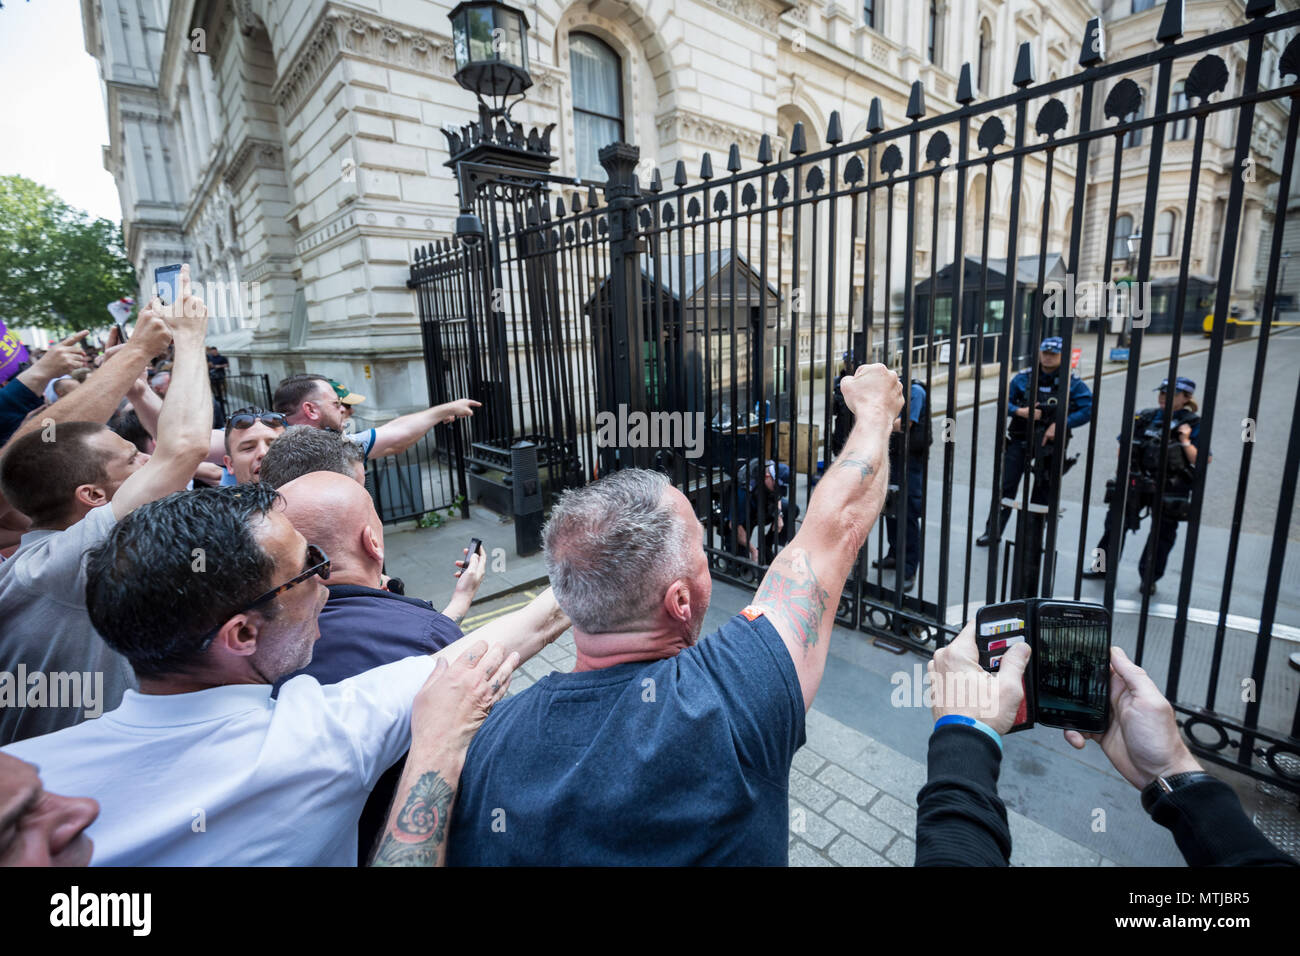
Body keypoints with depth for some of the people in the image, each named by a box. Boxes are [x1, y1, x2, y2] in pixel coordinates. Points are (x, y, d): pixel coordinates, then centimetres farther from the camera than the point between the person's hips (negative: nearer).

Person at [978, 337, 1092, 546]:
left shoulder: (1073, 383, -3)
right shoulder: (1024, 378, 1)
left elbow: (1088, 409, -8)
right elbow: (1005, 401, 3)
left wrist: (1061, 424, -19)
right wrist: (1020, 411, -17)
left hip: (1050, 445, 0)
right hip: (1020, 440, 1)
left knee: (1042, 493, 9)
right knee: (1005, 486, -2)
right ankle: (993, 531, 10)